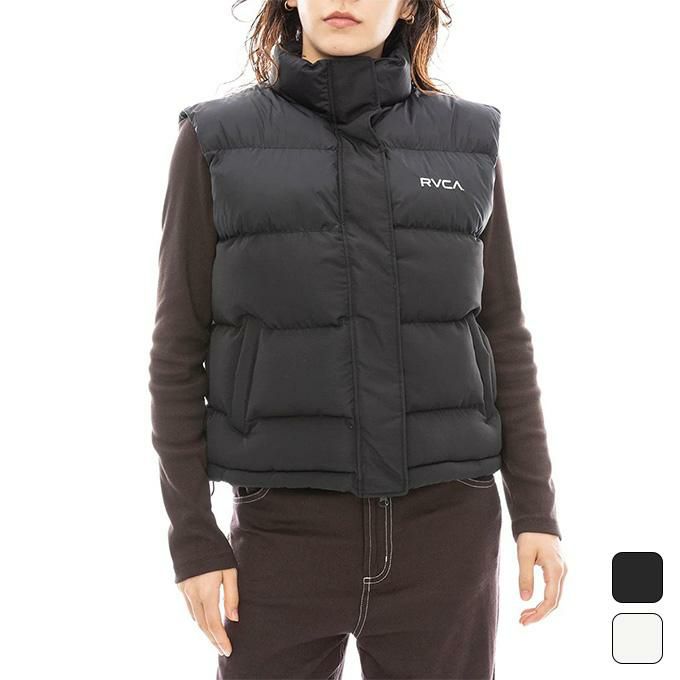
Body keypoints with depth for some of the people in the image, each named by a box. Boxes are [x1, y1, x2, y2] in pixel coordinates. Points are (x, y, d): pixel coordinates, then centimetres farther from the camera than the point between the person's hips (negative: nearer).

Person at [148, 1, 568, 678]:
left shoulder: (467, 140, 4)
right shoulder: (216, 141, -1)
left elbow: (501, 335, 7)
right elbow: (179, 350, -1)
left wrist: (536, 510, 1)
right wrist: (192, 535, -5)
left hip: (444, 524, 2)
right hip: (287, 528, -1)